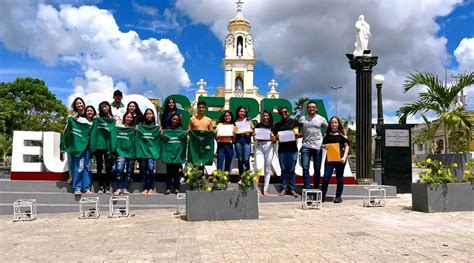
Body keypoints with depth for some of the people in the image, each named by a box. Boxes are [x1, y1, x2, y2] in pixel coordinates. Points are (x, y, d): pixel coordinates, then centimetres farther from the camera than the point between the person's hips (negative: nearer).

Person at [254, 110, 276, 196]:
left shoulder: (273, 127, 8)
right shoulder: (258, 125, 9)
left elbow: (274, 141, 6)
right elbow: (255, 138, 14)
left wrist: (273, 137, -15)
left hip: (269, 147, 1)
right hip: (259, 146, -1)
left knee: (267, 169, 6)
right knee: (259, 168, -15)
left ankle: (265, 190, 13)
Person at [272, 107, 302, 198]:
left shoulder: (294, 122, 9)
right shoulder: (277, 125, 14)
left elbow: (301, 134, 9)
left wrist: (297, 134, -13)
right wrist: (276, 137, -11)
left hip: (293, 149, -1)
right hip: (282, 149, 1)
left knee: (291, 170, 1)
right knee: (283, 170, 4)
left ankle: (291, 189, 7)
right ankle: (284, 188, 8)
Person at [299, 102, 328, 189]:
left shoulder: (321, 119, 3)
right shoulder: (302, 119, 4)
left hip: (318, 147, 0)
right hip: (306, 146, 0)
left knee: (317, 169, 7)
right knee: (305, 167, -7)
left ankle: (316, 188, 18)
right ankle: (307, 187, -1)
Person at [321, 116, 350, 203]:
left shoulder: (342, 134, 4)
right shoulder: (328, 134, 11)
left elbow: (347, 146, 1)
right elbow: (323, 145, 18)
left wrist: (344, 157, -11)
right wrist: (324, 146, -6)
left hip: (340, 158, -1)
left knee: (339, 178, 6)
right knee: (326, 176, -5)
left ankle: (338, 196, 15)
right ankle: (322, 195, 1)